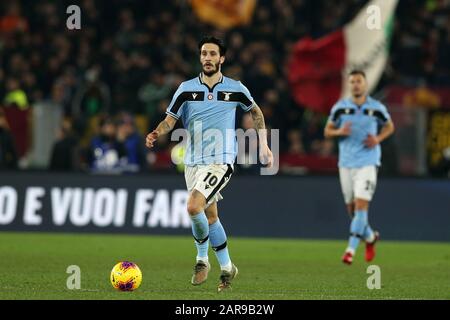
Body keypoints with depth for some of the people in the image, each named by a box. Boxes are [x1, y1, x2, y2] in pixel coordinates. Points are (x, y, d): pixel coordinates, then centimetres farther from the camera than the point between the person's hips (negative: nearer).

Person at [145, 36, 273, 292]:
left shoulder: (235, 89, -1)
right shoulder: (187, 89, 1)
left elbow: (256, 112, 16)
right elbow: (170, 120, 1)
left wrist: (264, 146, 14)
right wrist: (156, 134, -21)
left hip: (220, 161, -4)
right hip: (193, 162, 4)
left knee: (194, 207, -23)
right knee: (210, 215, 12)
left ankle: (202, 259, -3)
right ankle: (227, 268, 28)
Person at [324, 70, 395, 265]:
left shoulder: (377, 108, -1)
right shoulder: (340, 107, 2)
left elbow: (389, 126, 15)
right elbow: (327, 131, 9)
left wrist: (378, 139, -5)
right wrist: (339, 132, -13)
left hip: (368, 162, -3)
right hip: (346, 163, 3)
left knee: (361, 205, -15)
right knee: (352, 208, 9)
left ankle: (351, 249, -14)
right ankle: (370, 237, 36)